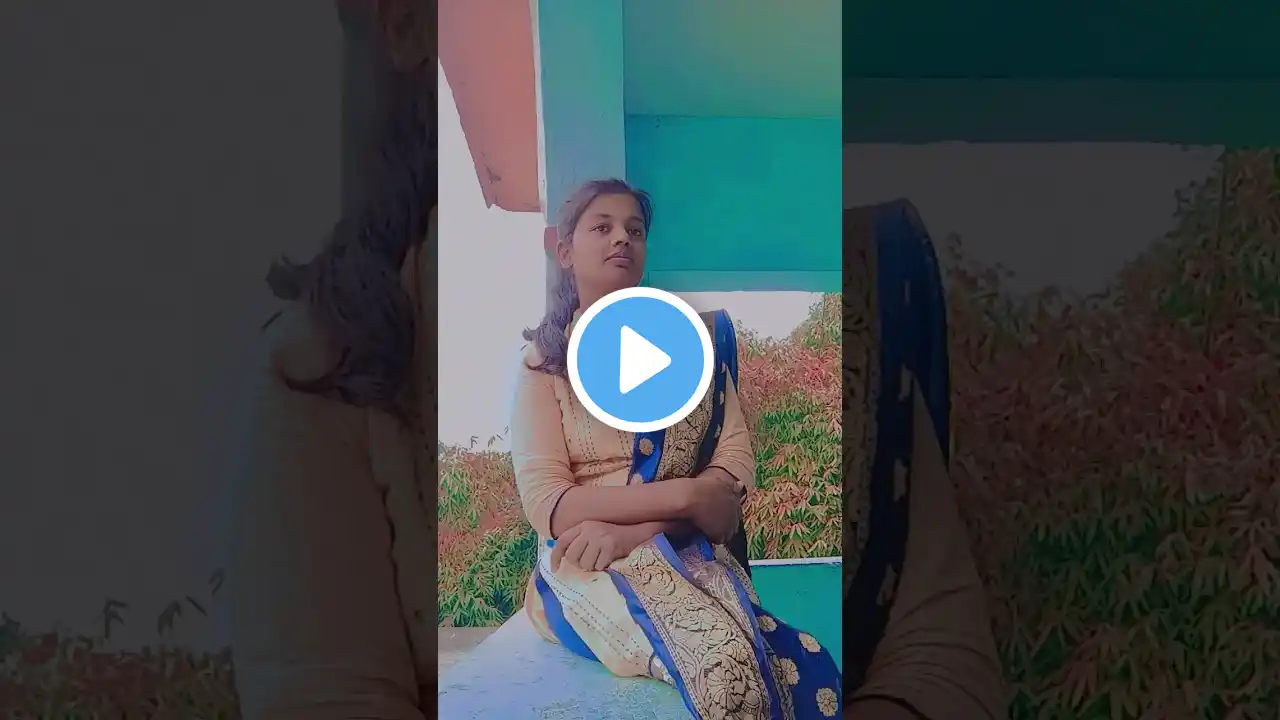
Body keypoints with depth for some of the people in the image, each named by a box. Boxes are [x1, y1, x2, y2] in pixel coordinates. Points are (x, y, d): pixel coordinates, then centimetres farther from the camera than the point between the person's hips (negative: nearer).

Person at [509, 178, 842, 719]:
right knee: (725, 664, -34)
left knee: (805, 673, -31)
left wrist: (633, 532, -15)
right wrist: (682, 494, -16)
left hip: (688, 553, 2)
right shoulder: (544, 361, 5)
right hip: (587, 566, -2)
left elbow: (737, 464, 0)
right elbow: (546, 501, -6)